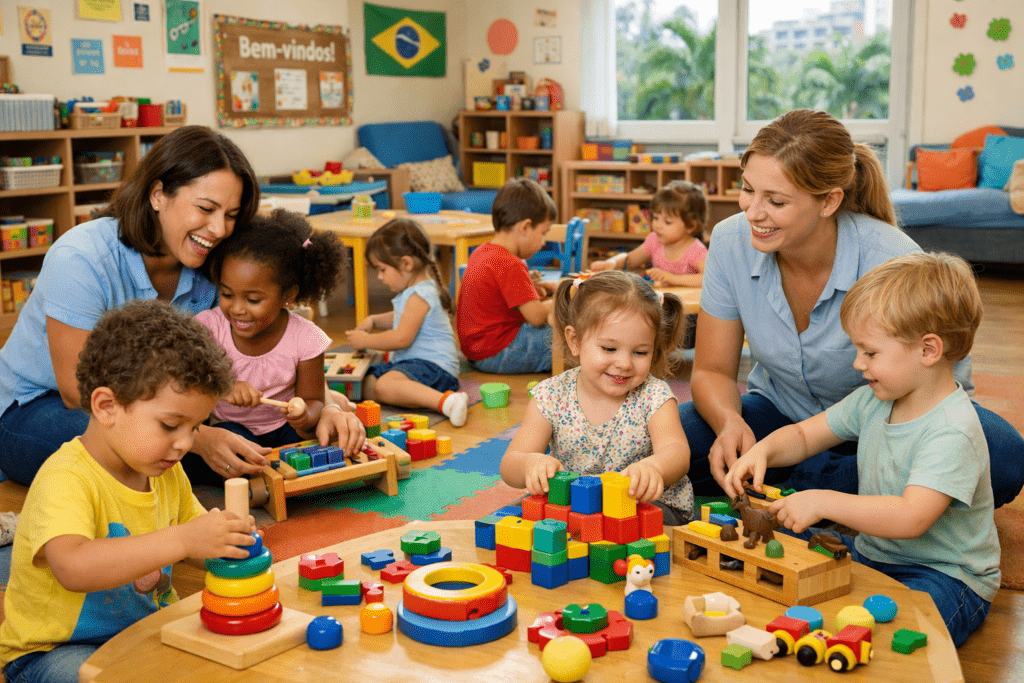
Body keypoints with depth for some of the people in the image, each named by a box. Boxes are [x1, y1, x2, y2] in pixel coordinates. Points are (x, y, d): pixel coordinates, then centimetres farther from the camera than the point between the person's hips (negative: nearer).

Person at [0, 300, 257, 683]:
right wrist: (182, 539, -48)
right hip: (53, 649, -6)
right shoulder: (66, 479, -24)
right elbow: (73, 567, -42)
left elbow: (197, 549, 16)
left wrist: (226, 542, -10)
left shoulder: (166, 472, 3)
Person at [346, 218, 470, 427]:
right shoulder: (415, 291, 18)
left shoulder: (420, 295, -16)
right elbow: (402, 319, 39)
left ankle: (447, 401, -43)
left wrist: (365, 341, -7)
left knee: (384, 386, -38)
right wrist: (373, 320, 21)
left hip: (433, 364, -11)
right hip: (410, 362, 11)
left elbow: (401, 338, -22)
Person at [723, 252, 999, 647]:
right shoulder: (874, 401, 2)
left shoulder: (952, 432, -25)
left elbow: (911, 517, -37)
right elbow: (804, 436, 11)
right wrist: (764, 450, -10)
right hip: (872, 553, 8)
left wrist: (822, 502, -37)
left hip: (945, 576, -8)